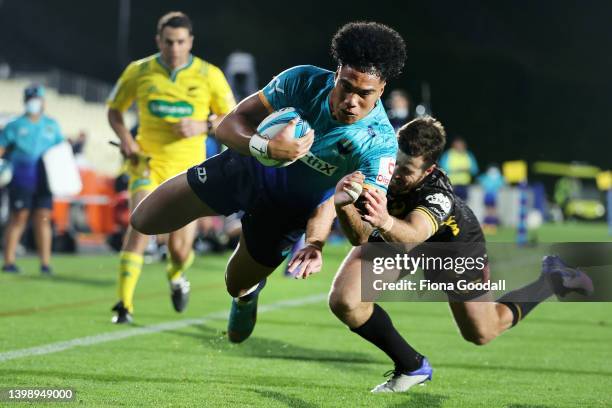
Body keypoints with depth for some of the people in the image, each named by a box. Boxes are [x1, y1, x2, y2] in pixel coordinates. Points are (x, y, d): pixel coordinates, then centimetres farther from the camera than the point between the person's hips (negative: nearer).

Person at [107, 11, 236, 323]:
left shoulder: (210, 75, -3)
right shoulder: (138, 72, -1)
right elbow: (114, 110, 13)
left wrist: (202, 126, -15)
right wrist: (126, 139, -6)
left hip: (188, 169, 0)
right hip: (147, 162, 0)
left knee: (180, 248, 1)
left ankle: (176, 276, 40)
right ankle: (124, 304, -20)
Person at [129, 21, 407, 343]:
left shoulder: (381, 144, -34)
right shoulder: (304, 81, -30)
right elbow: (229, 125, -26)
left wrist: (315, 244, -59)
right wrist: (266, 147, -48)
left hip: (290, 207, -1)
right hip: (248, 168, 1)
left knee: (238, 286, 13)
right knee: (143, 222, 4)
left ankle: (248, 294, 53)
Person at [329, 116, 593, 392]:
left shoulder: (438, 196, -45)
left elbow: (412, 235, -67)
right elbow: (361, 237, -44)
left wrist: (386, 222, -89)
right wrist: (344, 206, -65)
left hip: (454, 242, -3)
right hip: (388, 237, 4)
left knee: (481, 333, 14)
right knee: (344, 302, -20)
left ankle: (552, 280, 38)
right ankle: (411, 367, 4)